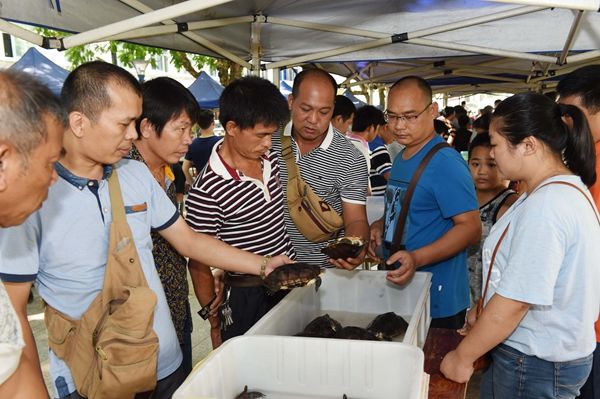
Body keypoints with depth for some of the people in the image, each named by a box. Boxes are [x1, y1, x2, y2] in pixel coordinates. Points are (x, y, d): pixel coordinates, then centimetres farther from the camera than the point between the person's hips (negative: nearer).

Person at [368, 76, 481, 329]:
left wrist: (417, 258, -32)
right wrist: (380, 225, 2)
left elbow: (471, 227, -22)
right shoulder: (401, 158, 10)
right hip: (396, 289, 9)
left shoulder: (446, 162, -18)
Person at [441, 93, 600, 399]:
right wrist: (483, 313, 16)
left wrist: (462, 357, -14)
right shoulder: (569, 188, 6)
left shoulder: (546, 206, -26)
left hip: (537, 366, -9)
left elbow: (515, 301, -26)